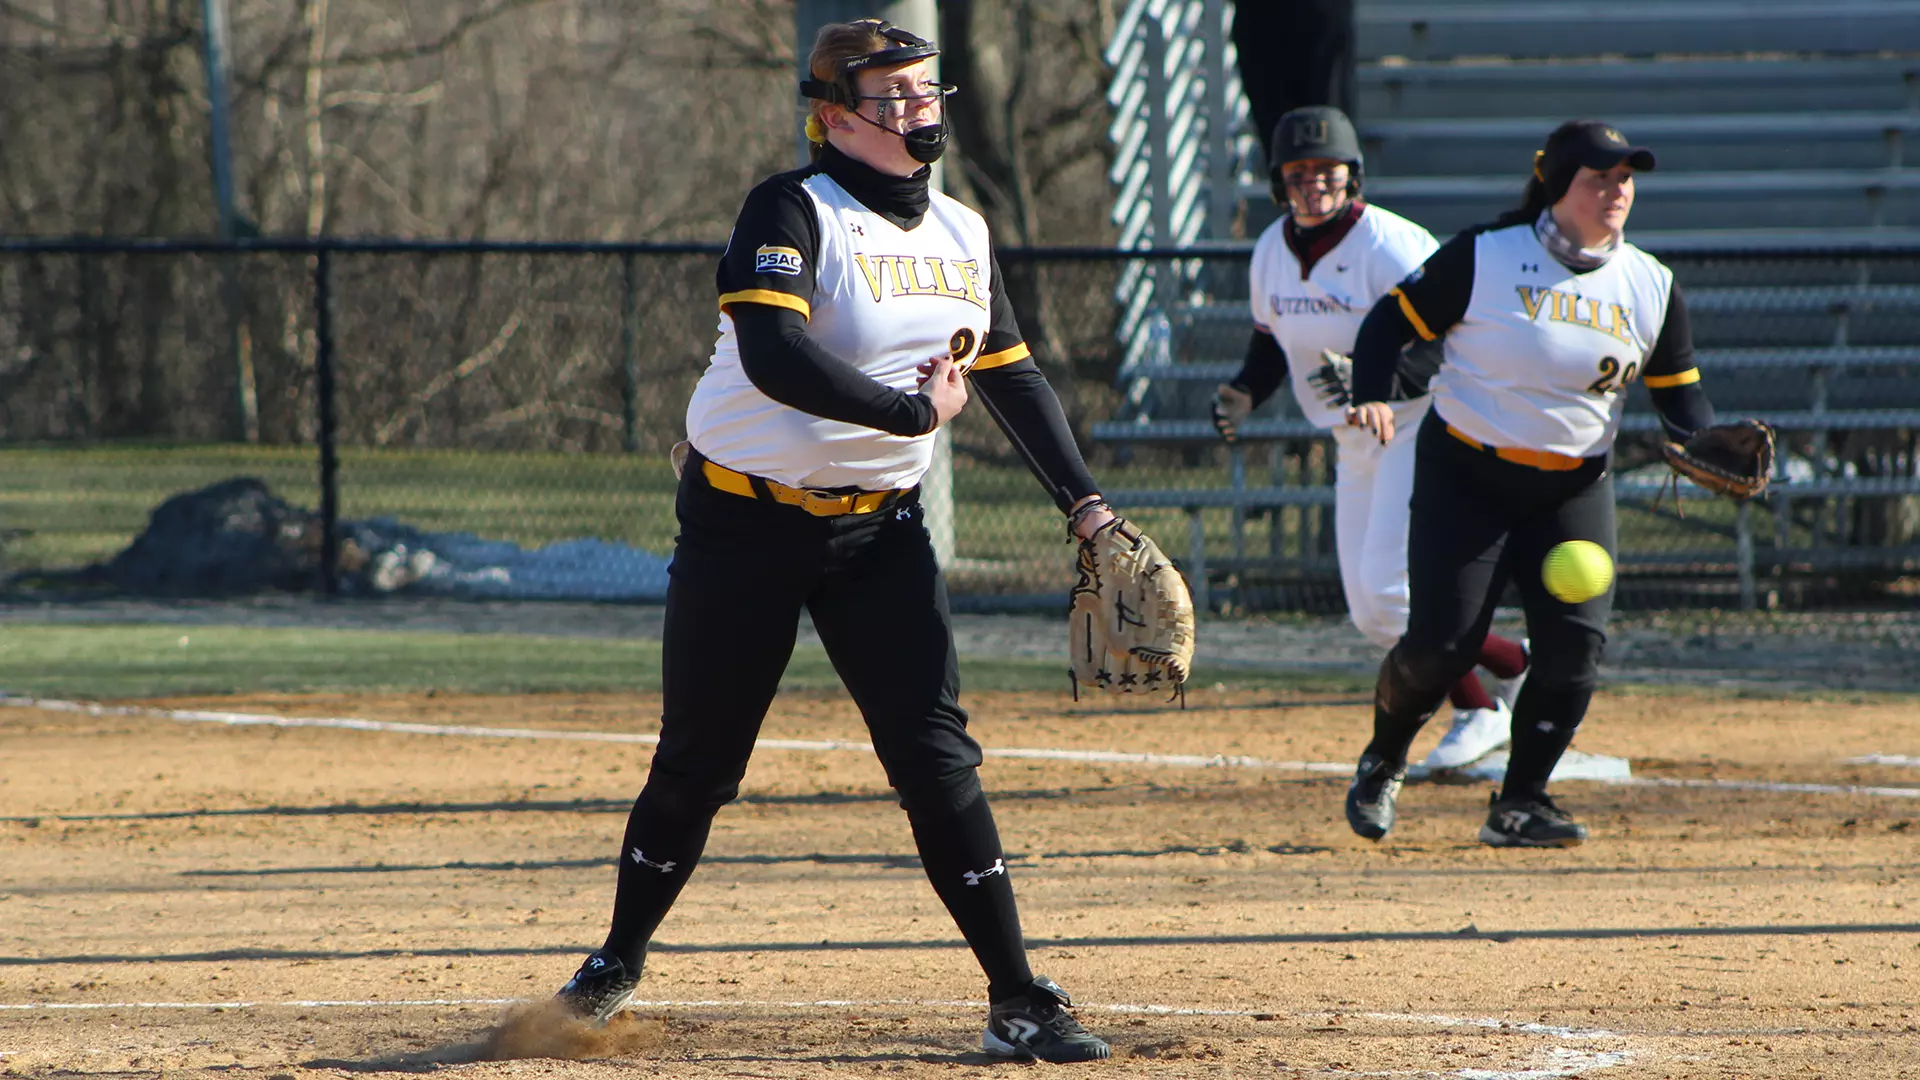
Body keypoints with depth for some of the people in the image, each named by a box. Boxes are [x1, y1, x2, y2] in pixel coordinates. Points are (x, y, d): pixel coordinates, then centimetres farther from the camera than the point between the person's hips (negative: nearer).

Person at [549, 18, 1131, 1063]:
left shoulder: (960, 234, 6)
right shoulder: (794, 212, -15)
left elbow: (1011, 376, 14)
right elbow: (776, 356, -31)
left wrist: (1084, 503, 6)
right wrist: (913, 411, -31)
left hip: (879, 533, 4)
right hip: (745, 525, -4)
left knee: (936, 758, -6)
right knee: (699, 759, 7)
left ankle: (1020, 1004, -6)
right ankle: (620, 959, 29)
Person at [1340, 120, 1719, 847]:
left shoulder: (1649, 287, 1)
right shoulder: (1482, 259, -10)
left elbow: (1679, 394, 7)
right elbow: (1392, 320, -3)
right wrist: (1372, 400, -20)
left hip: (1574, 490, 3)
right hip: (1465, 478, -3)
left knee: (1575, 642, -13)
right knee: (1442, 645, -9)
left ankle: (1518, 805, 1)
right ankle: (1383, 761, 21)